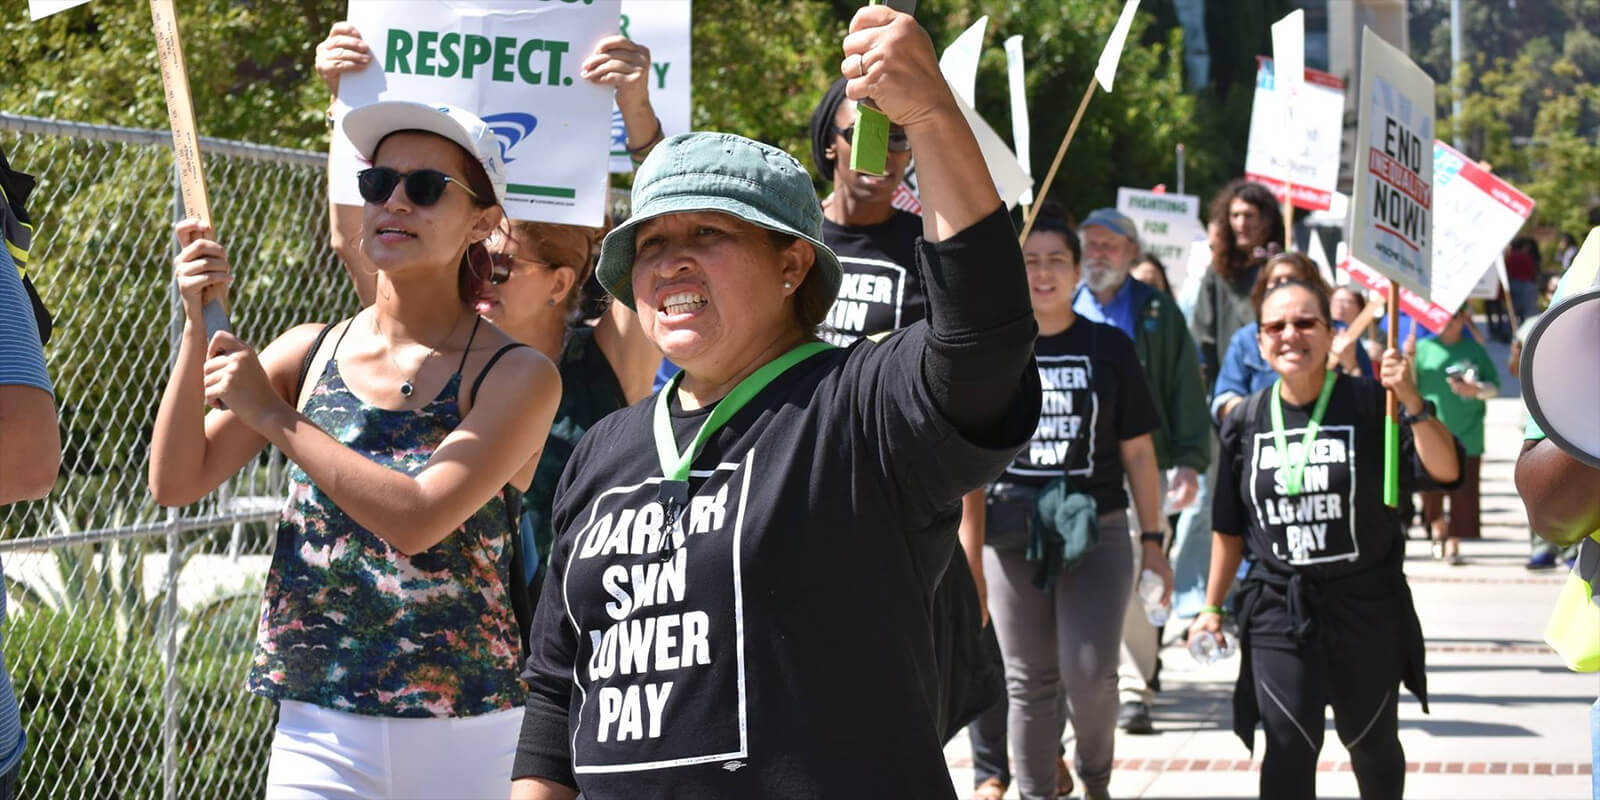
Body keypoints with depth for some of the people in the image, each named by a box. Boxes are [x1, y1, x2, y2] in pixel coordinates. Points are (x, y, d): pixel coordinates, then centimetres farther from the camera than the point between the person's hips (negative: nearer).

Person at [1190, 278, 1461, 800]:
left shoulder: (1369, 404, -8)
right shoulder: (1245, 423, 2)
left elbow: (1445, 471, -20)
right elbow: (1230, 527, 11)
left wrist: (1412, 404, -31)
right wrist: (1213, 607, 12)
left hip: (1367, 605, -1)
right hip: (1278, 610, 1)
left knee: (1371, 740, 15)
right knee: (1288, 745, -9)